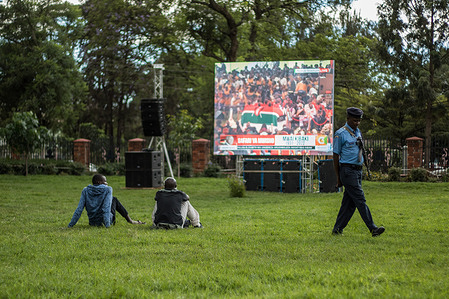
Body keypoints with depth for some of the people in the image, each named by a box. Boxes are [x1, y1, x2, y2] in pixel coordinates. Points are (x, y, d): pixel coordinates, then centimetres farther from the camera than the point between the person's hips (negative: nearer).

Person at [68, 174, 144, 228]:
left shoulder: (86, 191, -4)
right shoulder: (107, 189, -13)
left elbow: (79, 209, -9)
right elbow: (106, 208, -24)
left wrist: (70, 225, -7)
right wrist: (107, 225, -28)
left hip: (92, 222, 4)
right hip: (103, 221, -4)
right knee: (114, 199, 24)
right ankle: (129, 220, 30)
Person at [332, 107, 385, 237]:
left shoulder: (358, 132, 16)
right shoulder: (340, 134, -7)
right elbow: (336, 156, -5)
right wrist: (338, 178, -4)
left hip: (358, 170, 8)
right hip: (348, 171, -8)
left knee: (349, 202, 7)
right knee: (360, 200, -10)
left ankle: (338, 229, 13)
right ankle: (373, 228, -14)